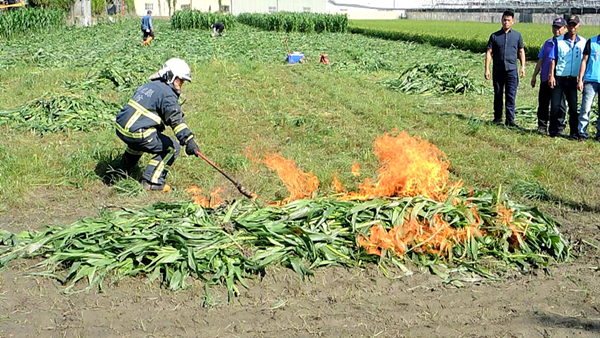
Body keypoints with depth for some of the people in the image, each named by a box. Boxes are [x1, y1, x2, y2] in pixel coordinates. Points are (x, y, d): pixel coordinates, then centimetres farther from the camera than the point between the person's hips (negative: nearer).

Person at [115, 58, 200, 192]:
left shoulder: (147, 85, 19)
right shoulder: (167, 94, -10)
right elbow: (175, 119, -25)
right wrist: (188, 140, -33)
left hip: (121, 127, 10)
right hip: (137, 133, -9)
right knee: (173, 148, 0)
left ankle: (125, 168, 60)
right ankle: (153, 181, -4)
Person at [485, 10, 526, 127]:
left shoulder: (517, 35, 7)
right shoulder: (495, 36, 5)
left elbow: (521, 51, 13)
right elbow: (489, 52, 4)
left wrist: (523, 66, 4)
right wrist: (487, 69, -3)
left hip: (511, 69, -1)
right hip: (498, 70, 1)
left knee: (511, 96, -6)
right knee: (498, 95, 8)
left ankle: (510, 120, -4)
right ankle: (497, 118, 19)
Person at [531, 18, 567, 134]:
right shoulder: (547, 43, 17)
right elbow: (540, 60, 20)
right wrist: (534, 76, 16)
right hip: (545, 78, 5)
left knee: (559, 104, 0)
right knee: (543, 103, 6)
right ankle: (542, 127, 14)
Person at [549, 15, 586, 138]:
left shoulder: (583, 42, 5)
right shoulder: (559, 41, 1)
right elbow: (553, 59, 1)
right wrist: (551, 75, -7)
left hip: (573, 79, 1)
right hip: (559, 78, -1)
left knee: (573, 107, 5)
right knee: (555, 105, 1)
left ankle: (574, 133, 13)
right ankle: (554, 130, 12)